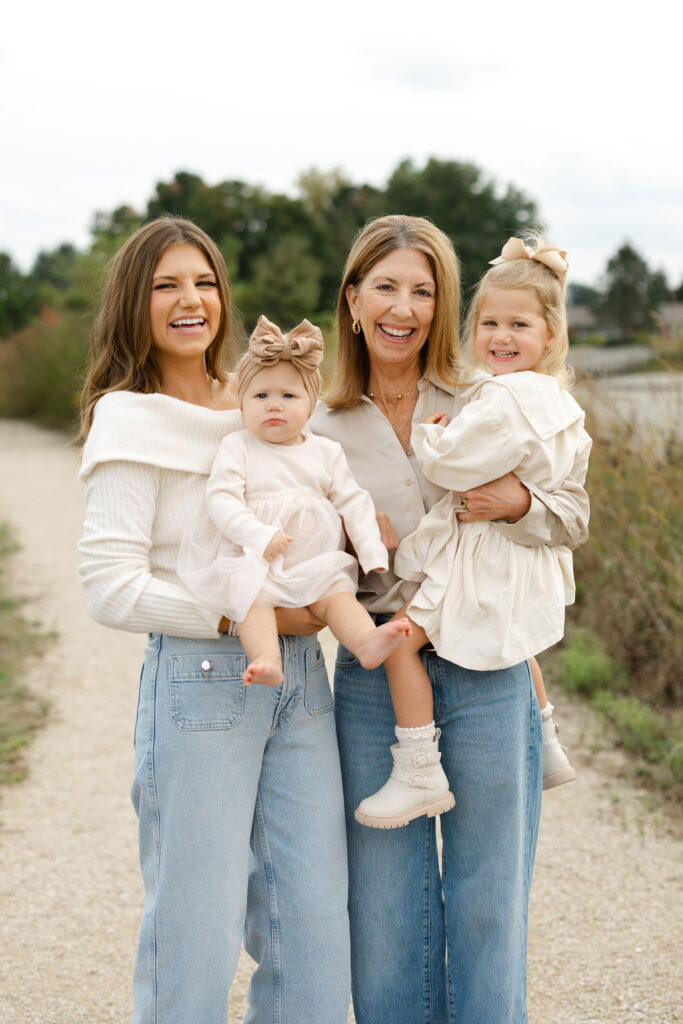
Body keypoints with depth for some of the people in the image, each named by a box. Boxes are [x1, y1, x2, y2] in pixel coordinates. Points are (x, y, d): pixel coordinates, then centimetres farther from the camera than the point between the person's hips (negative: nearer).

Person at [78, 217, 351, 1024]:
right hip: (199, 681, -6)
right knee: (196, 927, 0)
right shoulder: (131, 421, -6)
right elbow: (111, 589, -13)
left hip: (299, 680, 6)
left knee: (315, 921, 8)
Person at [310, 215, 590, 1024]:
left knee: (490, 898, 9)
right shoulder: (322, 430, 5)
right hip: (371, 677, 2)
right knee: (385, 901, 10)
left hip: (489, 675, -1)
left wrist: (516, 501, -19)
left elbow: (573, 514, 1)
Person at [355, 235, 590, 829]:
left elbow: (451, 463, -22)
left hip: (484, 554, -10)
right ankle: (547, 750, 45)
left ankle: (418, 773, -10)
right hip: (527, 560, 10)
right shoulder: (554, 397, 6)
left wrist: (427, 436, -1)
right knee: (515, 644, 33)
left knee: (401, 638, -11)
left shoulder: (503, 402, -25)